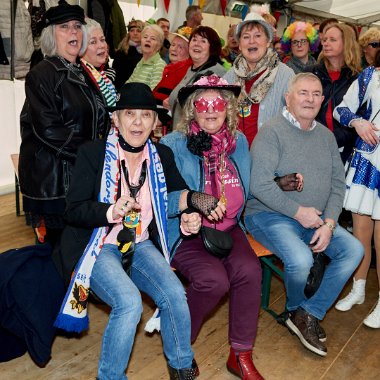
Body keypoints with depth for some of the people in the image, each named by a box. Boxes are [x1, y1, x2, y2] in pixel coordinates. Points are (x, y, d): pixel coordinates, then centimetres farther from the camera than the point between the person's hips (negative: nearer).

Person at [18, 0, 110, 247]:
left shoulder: (86, 74, 16)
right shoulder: (42, 74, -6)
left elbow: (100, 121, 22)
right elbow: (48, 129, -16)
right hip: (53, 178, -6)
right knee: (60, 242, 0)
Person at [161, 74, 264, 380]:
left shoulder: (239, 142, 9)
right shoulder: (173, 144, -5)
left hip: (227, 228, 4)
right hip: (186, 232, -4)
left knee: (249, 270, -24)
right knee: (214, 279, -28)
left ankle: (241, 355, -3)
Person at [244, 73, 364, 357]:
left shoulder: (326, 136, 11)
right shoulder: (272, 131, -11)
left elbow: (338, 183, 9)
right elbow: (259, 184, -20)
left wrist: (328, 223, -7)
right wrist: (299, 212, -16)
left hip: (316, 219, 7)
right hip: (270, 216, -7)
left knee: (354, 249, -10)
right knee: (301, 259, -29)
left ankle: (310, 314, 0)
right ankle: (296, 308, 8)